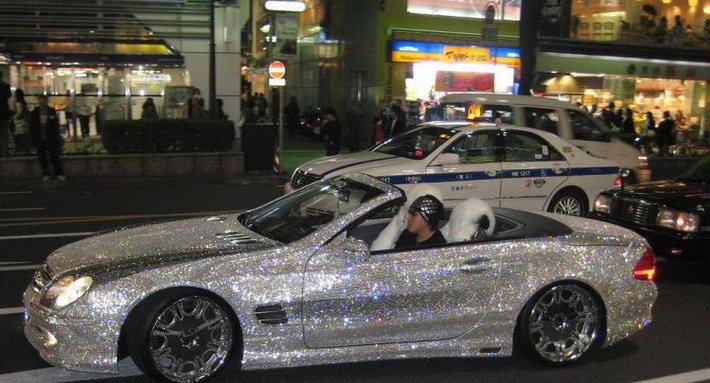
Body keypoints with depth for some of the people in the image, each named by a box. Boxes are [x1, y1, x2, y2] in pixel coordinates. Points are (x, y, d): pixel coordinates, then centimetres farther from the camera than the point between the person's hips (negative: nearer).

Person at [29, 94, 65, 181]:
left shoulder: (52, 112, 4)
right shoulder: (34, 113, 7)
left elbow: (56, 125, 5)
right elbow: (32, 127, 8)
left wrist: (56, 136, -2)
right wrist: (33, 139, 1)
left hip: (51, 139, -2)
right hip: (40, 140, 2)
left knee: (54, 156, -4)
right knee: (42, 157, 4)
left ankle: (59, 174, -2)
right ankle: (45, 174, 12)